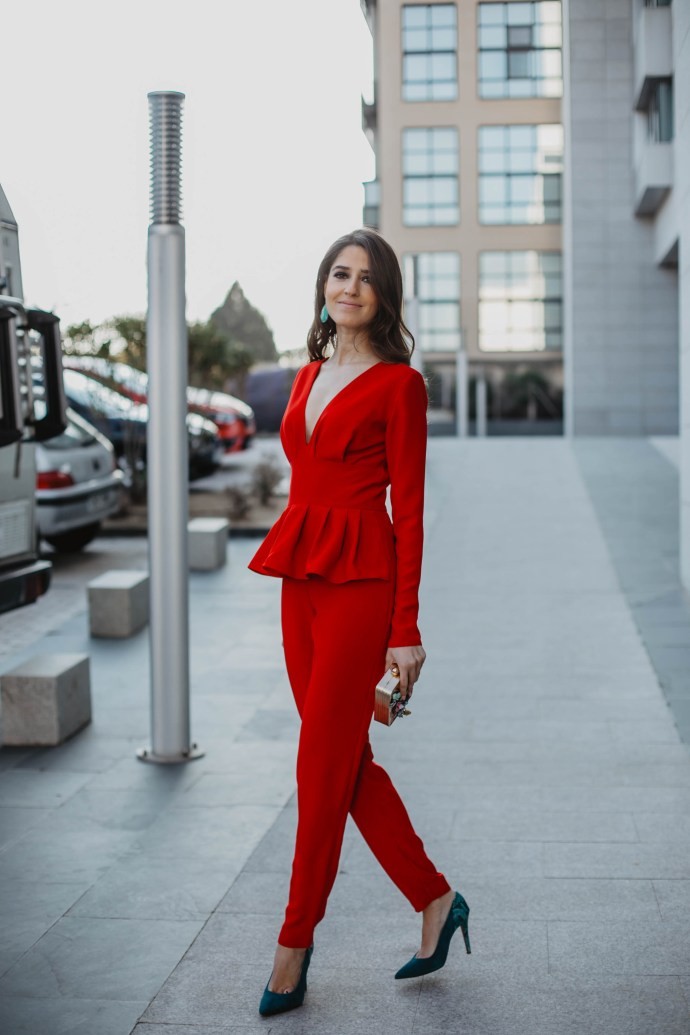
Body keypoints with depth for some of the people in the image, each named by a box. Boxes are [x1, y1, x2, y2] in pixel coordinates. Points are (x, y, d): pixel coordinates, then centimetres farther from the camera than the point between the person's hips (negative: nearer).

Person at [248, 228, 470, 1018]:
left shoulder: (397, 383, -5)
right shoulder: (309, 376, 15)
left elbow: (408, 508, -9)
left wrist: (406, 628, -12)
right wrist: (290, 567, 17)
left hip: (359, 579, -7)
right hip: (301, 578, 8)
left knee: (323, 766, -2)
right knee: (346, 760, 11)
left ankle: (294, 945, 12)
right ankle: (435, 900, 27)